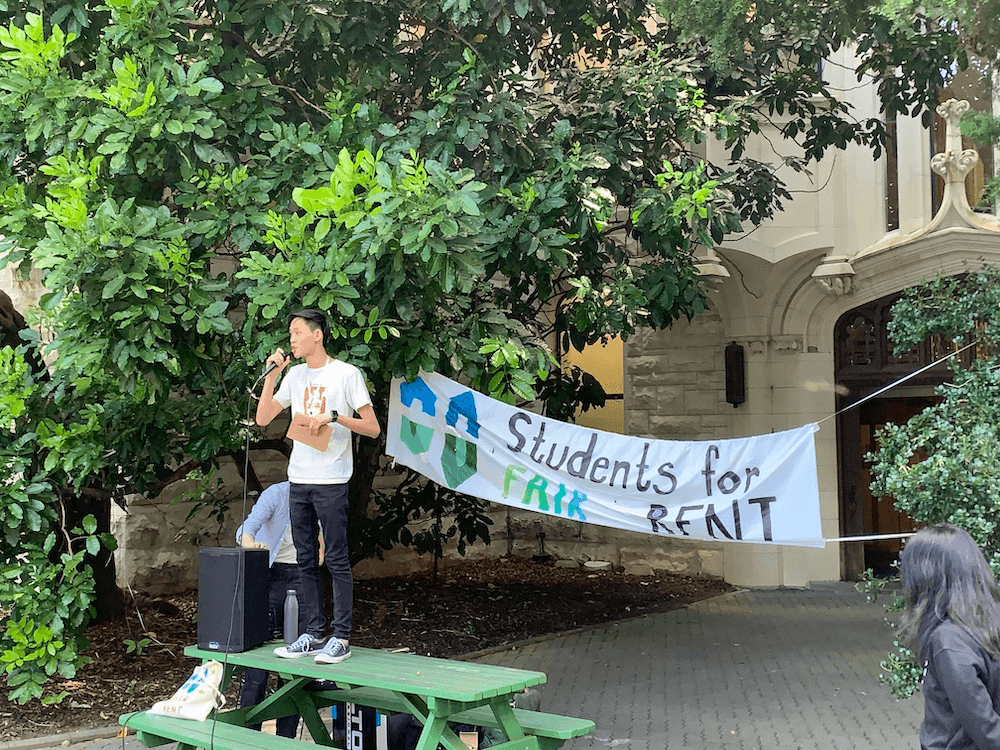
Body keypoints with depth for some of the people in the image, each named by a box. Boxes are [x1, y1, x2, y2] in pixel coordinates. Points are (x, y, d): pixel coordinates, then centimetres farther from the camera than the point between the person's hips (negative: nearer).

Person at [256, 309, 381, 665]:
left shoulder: (347, 374, -3)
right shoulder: (295, 375, 14)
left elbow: (373, 428, -5)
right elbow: (263, 418, 11)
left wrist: (334, 416, -17)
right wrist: (271, 375, 3)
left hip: (331, 481, -6)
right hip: (298, 479, 6)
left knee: (337, 561, -4)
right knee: (306, 560, 9)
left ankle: (341, 638, 0)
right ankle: (314, 633, 16)